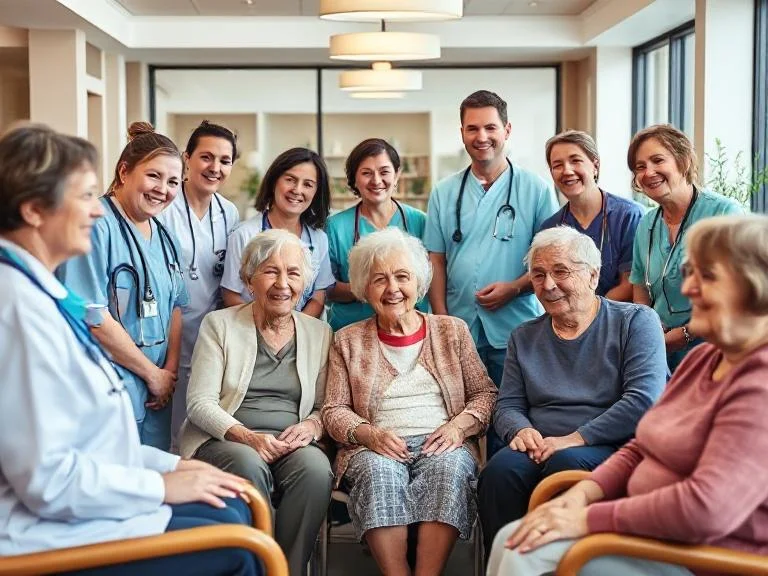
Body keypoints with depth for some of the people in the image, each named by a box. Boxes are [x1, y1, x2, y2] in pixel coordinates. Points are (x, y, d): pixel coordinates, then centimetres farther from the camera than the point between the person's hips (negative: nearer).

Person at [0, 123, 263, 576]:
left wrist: (168, 463, 9)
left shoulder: (40, 293, 8)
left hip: (70, 504, 10)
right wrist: (161, 485, -13)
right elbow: (49, 479, -25)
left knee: (233, 512, 9)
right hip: (47, 530, -10)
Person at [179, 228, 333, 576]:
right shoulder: (219, 325, 5)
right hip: (222, 441, -2)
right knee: (249, 465, -36)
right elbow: (200, 403, -2)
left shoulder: (319, 333, 14)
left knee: (316, 467, -32)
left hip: (291, 444, 2)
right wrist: (247, 436, -19)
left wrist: (312, 425, -11)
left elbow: (325, 407, 14)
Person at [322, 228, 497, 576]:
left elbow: (484, 393, 14)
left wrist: (459, 425, -7)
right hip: (376, 449, 0)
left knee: (450, 468, -35)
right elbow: (334, 410, 10)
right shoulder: (348, 340, 16)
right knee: (378, 471, -35)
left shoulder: (452, 331, 17)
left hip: (442, 444, 1)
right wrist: (368, 434, -10)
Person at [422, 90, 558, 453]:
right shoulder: (444, 194, 11)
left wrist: (515, 288, -14)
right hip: (459, 330, 2)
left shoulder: (536, 190, 3)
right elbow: (436, 262, 10)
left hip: (514, 330, -2)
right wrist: (442, 321, 0)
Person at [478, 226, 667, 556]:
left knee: (566, 463, -36)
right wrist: (521, 430, -7)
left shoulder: (636, 321, 2)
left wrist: (576, 438, -15)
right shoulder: (524, 337, 19)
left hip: (613, 448, -3)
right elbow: (508, 405, 18)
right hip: (540, 449, 4)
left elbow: (644, 399, -11)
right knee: (499, 470, -29)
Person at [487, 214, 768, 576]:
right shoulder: (704, 358, 11)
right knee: (510, 540, 1)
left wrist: (589, 519, -22)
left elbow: (707, 509, -30)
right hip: (653, 531, 9)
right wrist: (583, 493, -2)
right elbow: (642, 449, 16)